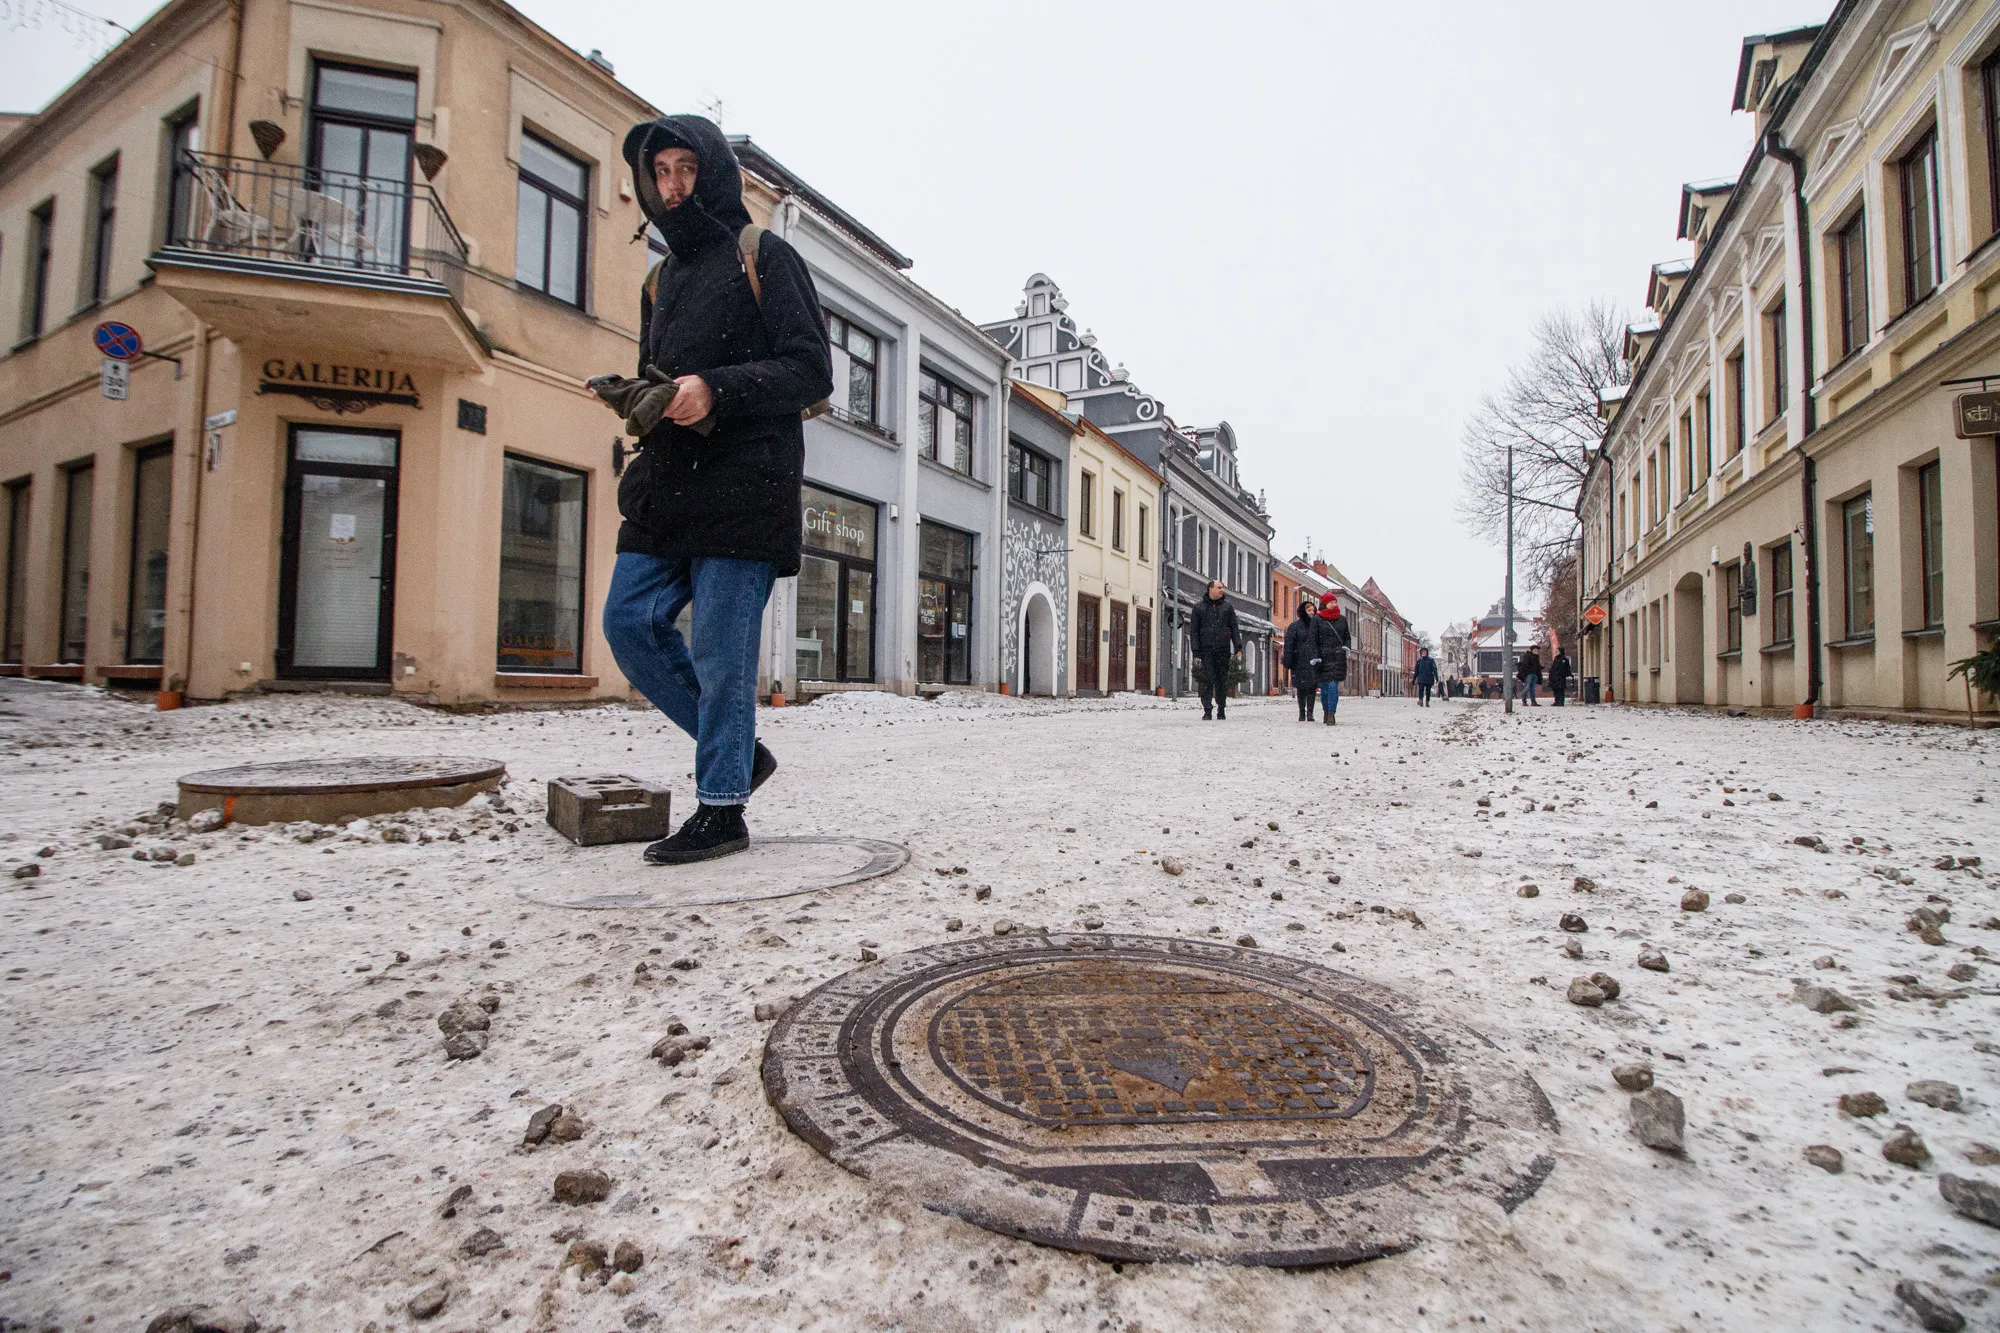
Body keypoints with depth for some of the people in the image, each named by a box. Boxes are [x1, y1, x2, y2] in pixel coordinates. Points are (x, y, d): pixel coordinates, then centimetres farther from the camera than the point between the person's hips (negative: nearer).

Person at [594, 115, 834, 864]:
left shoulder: (764, 257, 2)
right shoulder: (663, 277, 23)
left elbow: (811, 371, -8)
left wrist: (715, 390, -19)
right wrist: (637, 397, 3)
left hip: (743, 486, -8)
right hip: (667, 486, 8)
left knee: (721, 651, -7)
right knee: (629, 622, 2)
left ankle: (721, 810, 5)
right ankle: (739, 752, 16)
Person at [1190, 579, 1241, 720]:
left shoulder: (1227, 606, 10)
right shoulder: (1199, 607, 5)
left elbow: (1234, 628, 11)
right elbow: (1194, 631, 4)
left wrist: (1238, 647, -1)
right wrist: (1196, 652, -3)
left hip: (1223, 650, 2)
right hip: (1206, 650, -2)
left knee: (1222, 681, 6)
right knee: (1207, 681, -6)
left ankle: (1221, 710, 13)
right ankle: (1207, 711, -4)